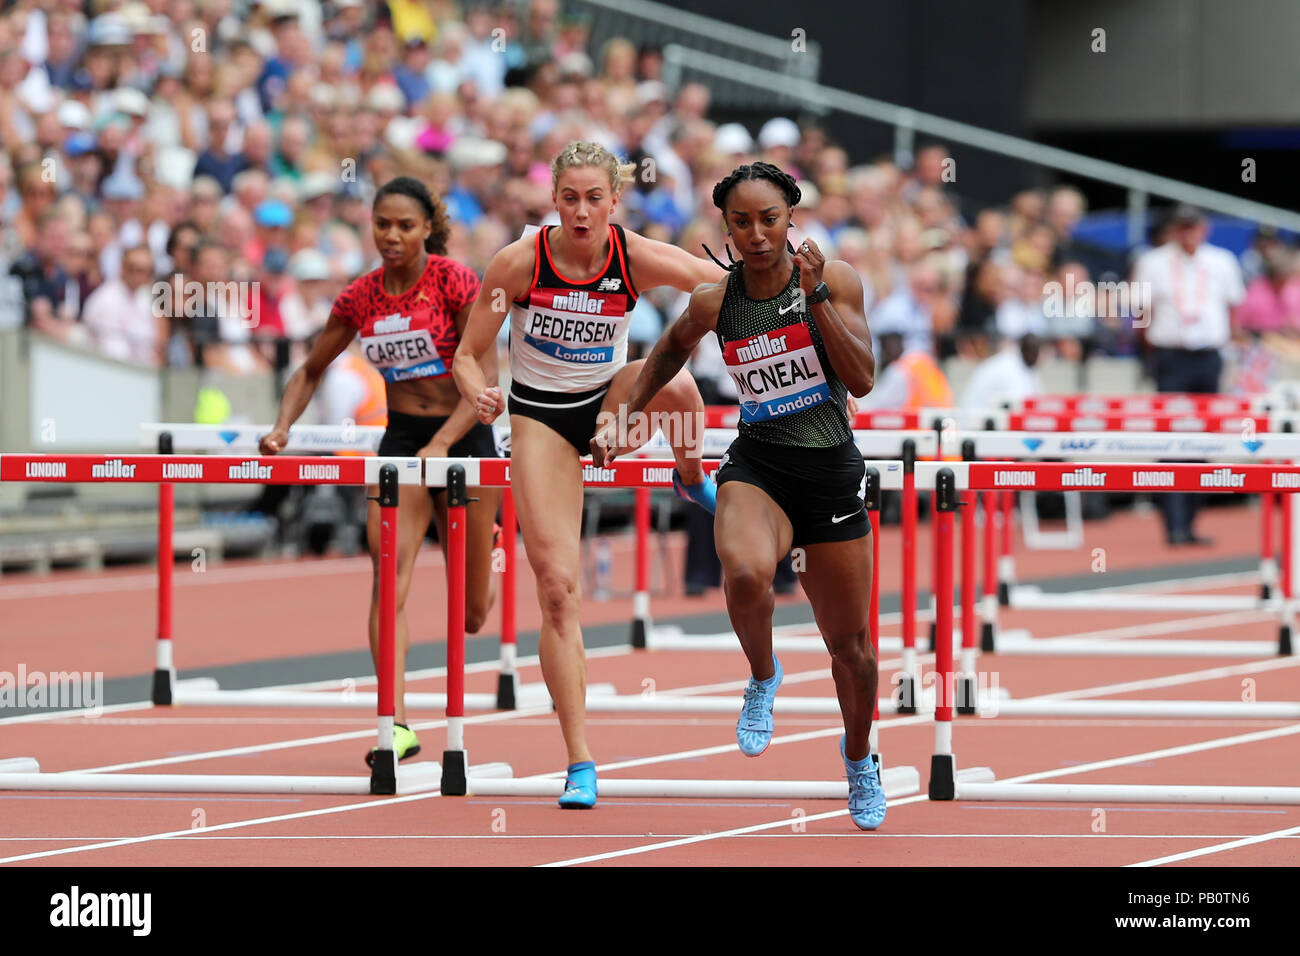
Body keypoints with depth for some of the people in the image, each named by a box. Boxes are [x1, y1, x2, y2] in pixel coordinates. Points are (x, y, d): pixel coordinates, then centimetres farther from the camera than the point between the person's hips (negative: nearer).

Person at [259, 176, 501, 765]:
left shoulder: (455, 281, -11)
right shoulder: (361, 297, 2)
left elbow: (486, 376, -15)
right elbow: (312, 371, 15)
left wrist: (440, 446, -26)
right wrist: (282, 428, -2)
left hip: (464, 435, -3)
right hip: (400, 440, 3)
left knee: (469, 615, 5)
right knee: (389, 567, -21)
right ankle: (396, 723, -27)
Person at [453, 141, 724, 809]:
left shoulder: (636, 259, -16)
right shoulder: (518, 262, -17)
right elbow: (467, 355, -10)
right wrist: (479, 393, -32)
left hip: (612, 400, 1)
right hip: (540, 419, -1)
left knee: (674, 383, -36)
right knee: (557, 585, -10)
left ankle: (692, 480, 1)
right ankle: (579, 764, -4)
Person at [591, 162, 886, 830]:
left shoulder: (834, 280, -7)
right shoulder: (714, 302, -2)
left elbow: (863, 381, -15)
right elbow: (671, 351, 21)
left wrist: (816, 297, -23)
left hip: (831, 473, 0)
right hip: (756, 466, 0)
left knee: (850, 648, 12)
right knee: (746, 573, -36)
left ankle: (858, 756, 42)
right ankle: (763, 676, -4)